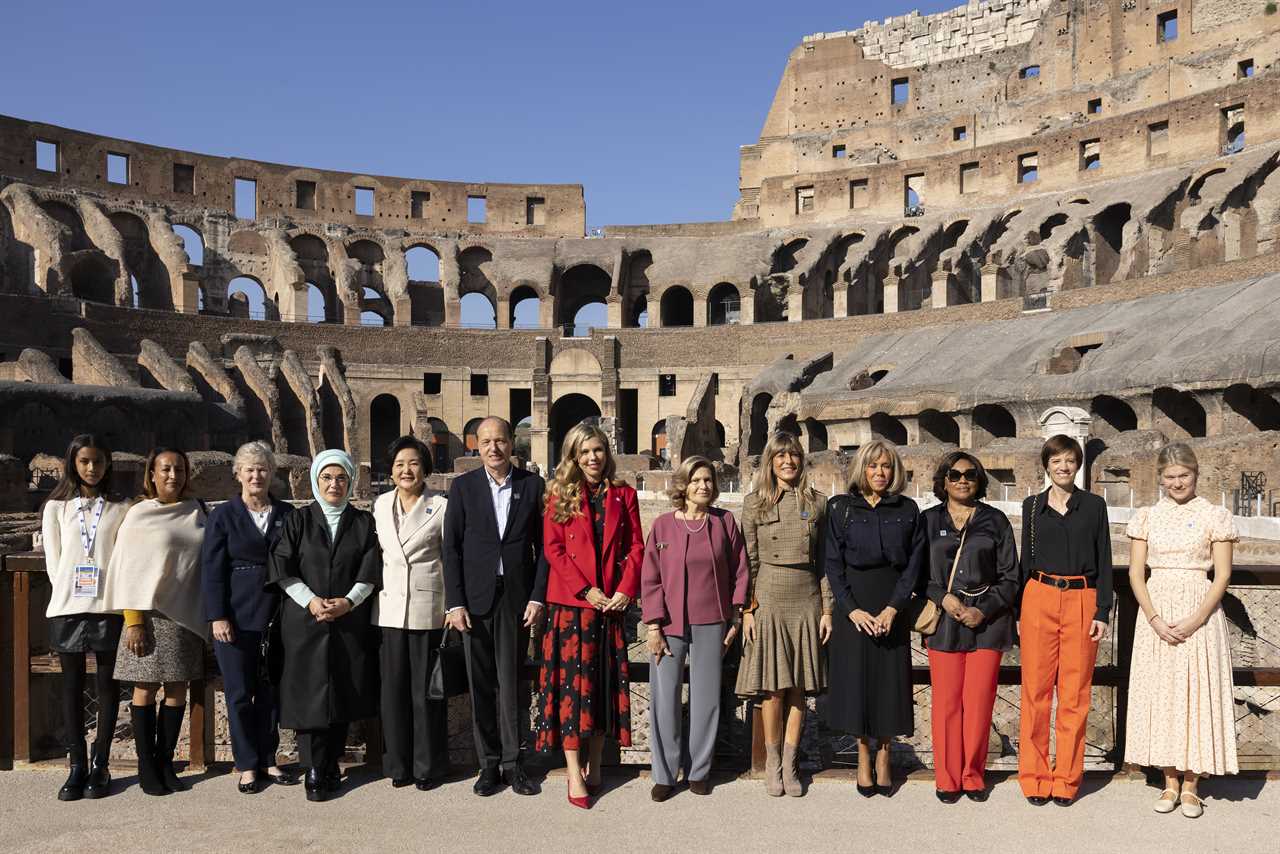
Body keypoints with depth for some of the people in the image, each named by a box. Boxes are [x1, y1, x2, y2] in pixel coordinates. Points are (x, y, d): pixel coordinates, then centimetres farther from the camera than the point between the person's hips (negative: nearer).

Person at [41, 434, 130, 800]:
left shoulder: (121, 508, 6)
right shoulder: (56, 507, 8)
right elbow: (53, 561, 6)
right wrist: (68, 593, -3)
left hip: (108, 606, -1)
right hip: (67, 606, 1)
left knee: (107, 684, 2)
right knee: (72, 685, 5)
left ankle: (100, 764, 9)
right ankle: (77, 765, 11)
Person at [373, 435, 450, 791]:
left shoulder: (440, 507, 0)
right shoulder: (381, 505, 9)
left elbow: (451, 558, 1)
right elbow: (375, 552, 16)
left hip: (428, 609, -3)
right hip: (390, 608, 3)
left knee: (426, 688, 2)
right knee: (394, 687, 7)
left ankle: (428, 765, 14)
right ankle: (398, 764, 20)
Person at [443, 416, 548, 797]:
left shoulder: (533, 485, 3)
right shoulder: (463, 486, 2)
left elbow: (543, 545, 4)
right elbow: (451, 548, 0)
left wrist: (537, 596, -3)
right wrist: (455, 603, -6)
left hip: (517, 598, 0)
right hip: (475, 598, 0)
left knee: (511, 683, 5)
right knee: (481, 684, 6)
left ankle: (512, 763, 15)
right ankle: (489, 763, 16)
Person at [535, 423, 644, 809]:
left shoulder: (623, 494, 9)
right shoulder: (560, 494, 3)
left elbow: (636, 546, 5)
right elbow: (553, 549, -4)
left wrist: (625, 591, -8)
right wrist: (587, 591, -12)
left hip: (611, 603, 3)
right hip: (570, 602, -2)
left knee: (605, 681, 7)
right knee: (572, 680, -3)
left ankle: (595, 764, 18)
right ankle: (575, 775, 1)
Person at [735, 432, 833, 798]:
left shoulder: (816, 503, 6)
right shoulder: (754, 502, 2)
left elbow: (824, 560, 8)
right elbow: (748, 561, 2)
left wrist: (827, 609, 5)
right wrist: (747, 609, -3)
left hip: (806, 602, 2)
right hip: (768, 599, -2)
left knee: (798, 688, 6)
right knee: (773, 688, 0)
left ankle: (789, 764, 17)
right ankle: (772, 761, 17)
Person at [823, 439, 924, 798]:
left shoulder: (908, 510, 5)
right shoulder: (841, 508, 2)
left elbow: (914, 564, 0)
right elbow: (833, 564, -1)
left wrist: (892, 609, -11)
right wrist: (852, 610, -11)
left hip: (893, 605, 1)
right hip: (853, 605, -1)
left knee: (890, 678, 4)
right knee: (857, 678, 3)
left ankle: (883, 757, 18)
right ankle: (863, 758, 16)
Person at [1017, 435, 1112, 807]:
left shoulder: (1094, 505, 6)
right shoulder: (1032, 506, 9)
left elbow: (1104, 561, 6)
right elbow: (1026, 559, 11)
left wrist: (1102, 612, -2)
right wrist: (1018, 612, 7)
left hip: (1081, 601, 0)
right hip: (1039, 598, 1)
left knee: (1075, 694, 2)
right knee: (1036, 690, 1)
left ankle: (1066, 779, 13)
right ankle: (1034, 777, 11)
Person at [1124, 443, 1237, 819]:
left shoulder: (1215, 516, 1)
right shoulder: (1146, 517, 6)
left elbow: (1222, 575, -3)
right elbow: (1136, 574, 3)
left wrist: (1196, 620, -13)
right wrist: (1155, 619, -9)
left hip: (1200, 612, -2)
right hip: (1156, 613, 2)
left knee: (1198, 693, 0)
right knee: (1159, 693, 4)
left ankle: (1191, 785, 11)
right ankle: (1170, 781, 15)